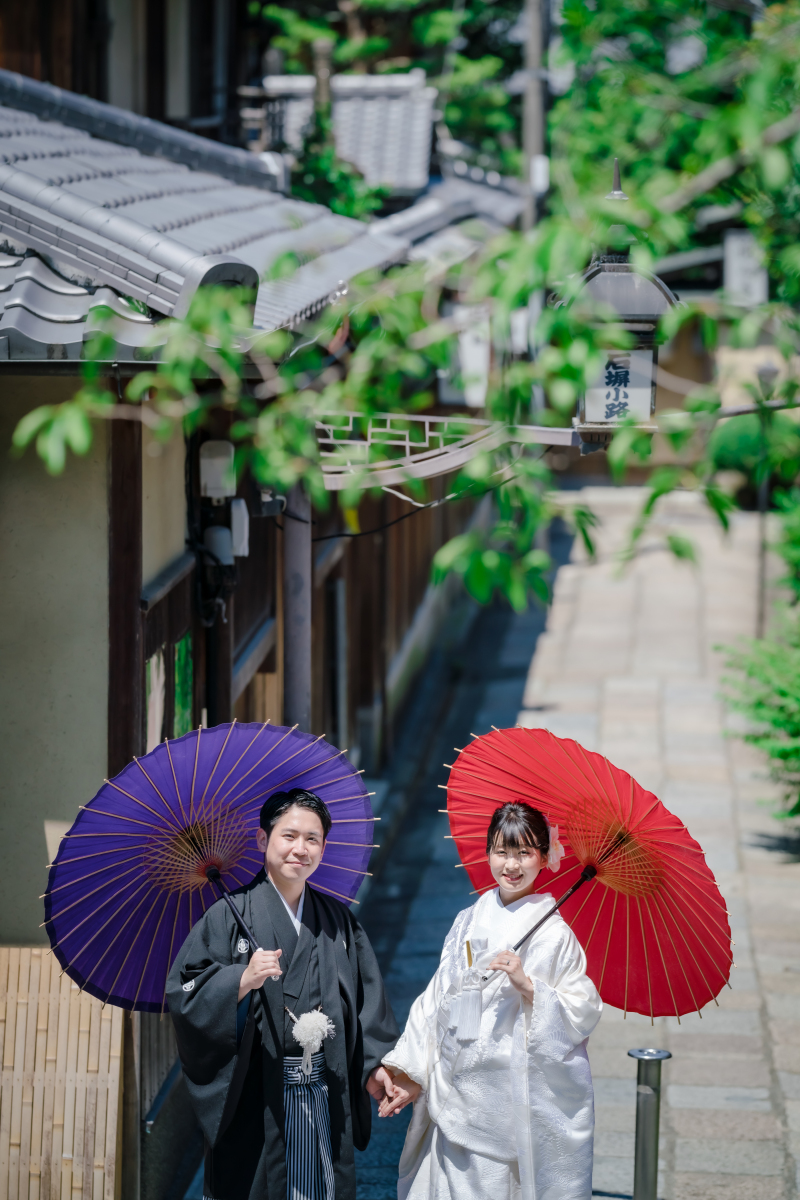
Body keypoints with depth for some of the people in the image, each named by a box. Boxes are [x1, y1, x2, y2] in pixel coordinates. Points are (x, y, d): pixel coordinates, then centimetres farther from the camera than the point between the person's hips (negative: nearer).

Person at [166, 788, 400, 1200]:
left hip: (326, 1099, 4)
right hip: (254, 1100, -4)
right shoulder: (229, 916, -4)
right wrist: (243, 981, -24)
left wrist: (376, 1063, 0)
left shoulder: (339, 921, 11)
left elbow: (367, 998, 12)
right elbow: (185, 995, -10)